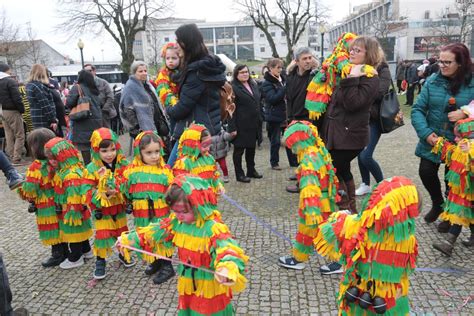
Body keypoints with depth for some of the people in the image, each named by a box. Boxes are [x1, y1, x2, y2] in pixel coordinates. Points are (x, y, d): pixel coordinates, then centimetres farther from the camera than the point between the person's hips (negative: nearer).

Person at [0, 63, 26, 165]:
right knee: (19, 135, -2)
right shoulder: (10, 81, -12)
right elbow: (17, 98, -17)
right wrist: (22, 110, -7)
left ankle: (11, 157, 18)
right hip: (13, 111, -8)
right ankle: (17, 158, -5)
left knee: (9, 136, 13)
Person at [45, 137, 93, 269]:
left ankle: (75, 258, 21)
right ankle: (86, 251, 39)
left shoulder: (72, 175, -30)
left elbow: (74, 196, -28)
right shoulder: (63, 170, 5)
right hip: (67, 211, 10)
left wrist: (71, 214, -21)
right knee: (79, 232, 23)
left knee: (73, 233, 6)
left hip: (73, 212, -10)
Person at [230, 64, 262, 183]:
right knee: (239, 149, 4)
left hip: (253, 124, 7)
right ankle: (239, 174, 13)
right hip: (241, 125, -7)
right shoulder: (233, 88, -11)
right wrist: (233, 127, -20)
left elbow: (258, 101, 19)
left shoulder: (253, 85, 12)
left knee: (251, 148, 17)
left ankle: (251, 170, 31)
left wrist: (259, 120, 13)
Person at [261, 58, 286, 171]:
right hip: (274, 116, -5)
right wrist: (285, 88, -23)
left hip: (285, 114, 6)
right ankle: (274, 162, 19)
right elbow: (273, 99, -21)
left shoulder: (282, 79, 11)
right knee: (275, 140, 4)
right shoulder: (267, 83, -9)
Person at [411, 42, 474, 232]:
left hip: (458, 144, -1)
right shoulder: (433, 81, -4)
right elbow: (418, 109, -5)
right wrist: (426, 133, -16)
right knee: (426, 172, -2)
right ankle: (437, 203, 30)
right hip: (432, 141, 2)